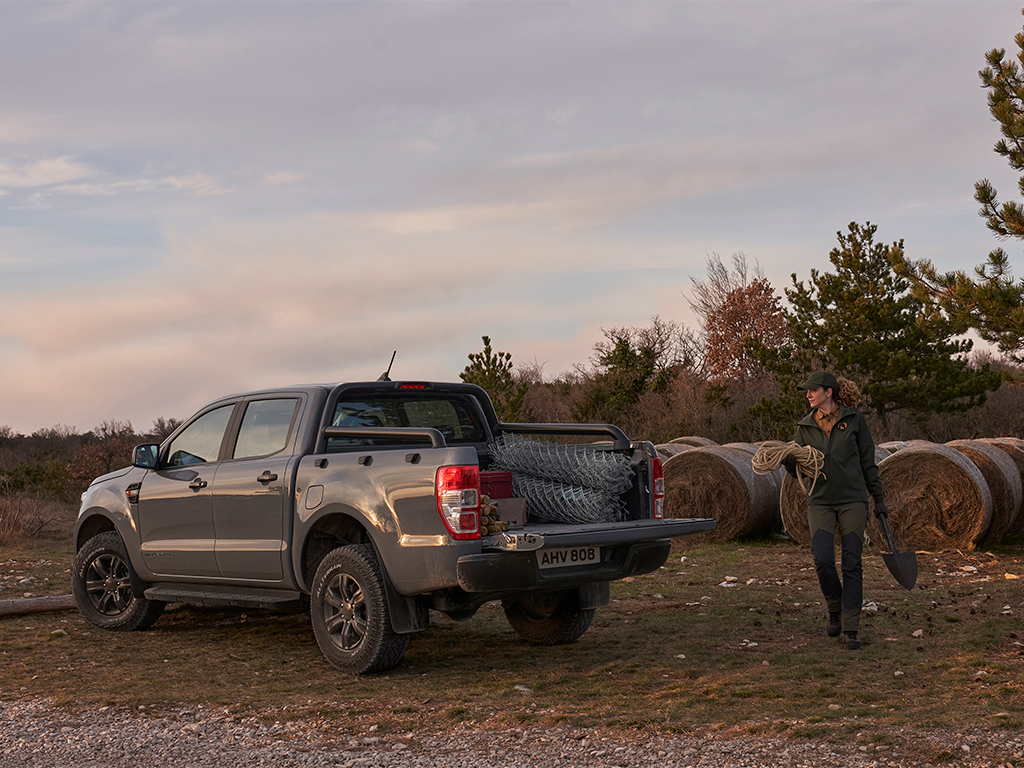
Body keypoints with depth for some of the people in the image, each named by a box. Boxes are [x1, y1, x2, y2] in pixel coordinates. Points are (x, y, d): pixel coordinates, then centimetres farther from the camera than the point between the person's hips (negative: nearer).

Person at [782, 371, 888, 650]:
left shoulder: (854, 419, -1)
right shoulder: (805, 426, 7)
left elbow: (868, 462, 4)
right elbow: (800, 470, 8)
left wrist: (879, 499, 4)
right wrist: (789, 463, -14)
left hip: (853, 499, -2)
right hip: (820, 501, 2)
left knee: (852, 564, -4)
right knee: (822, 559, -13)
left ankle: (851, 629, 2)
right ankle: (835, 609, 14)